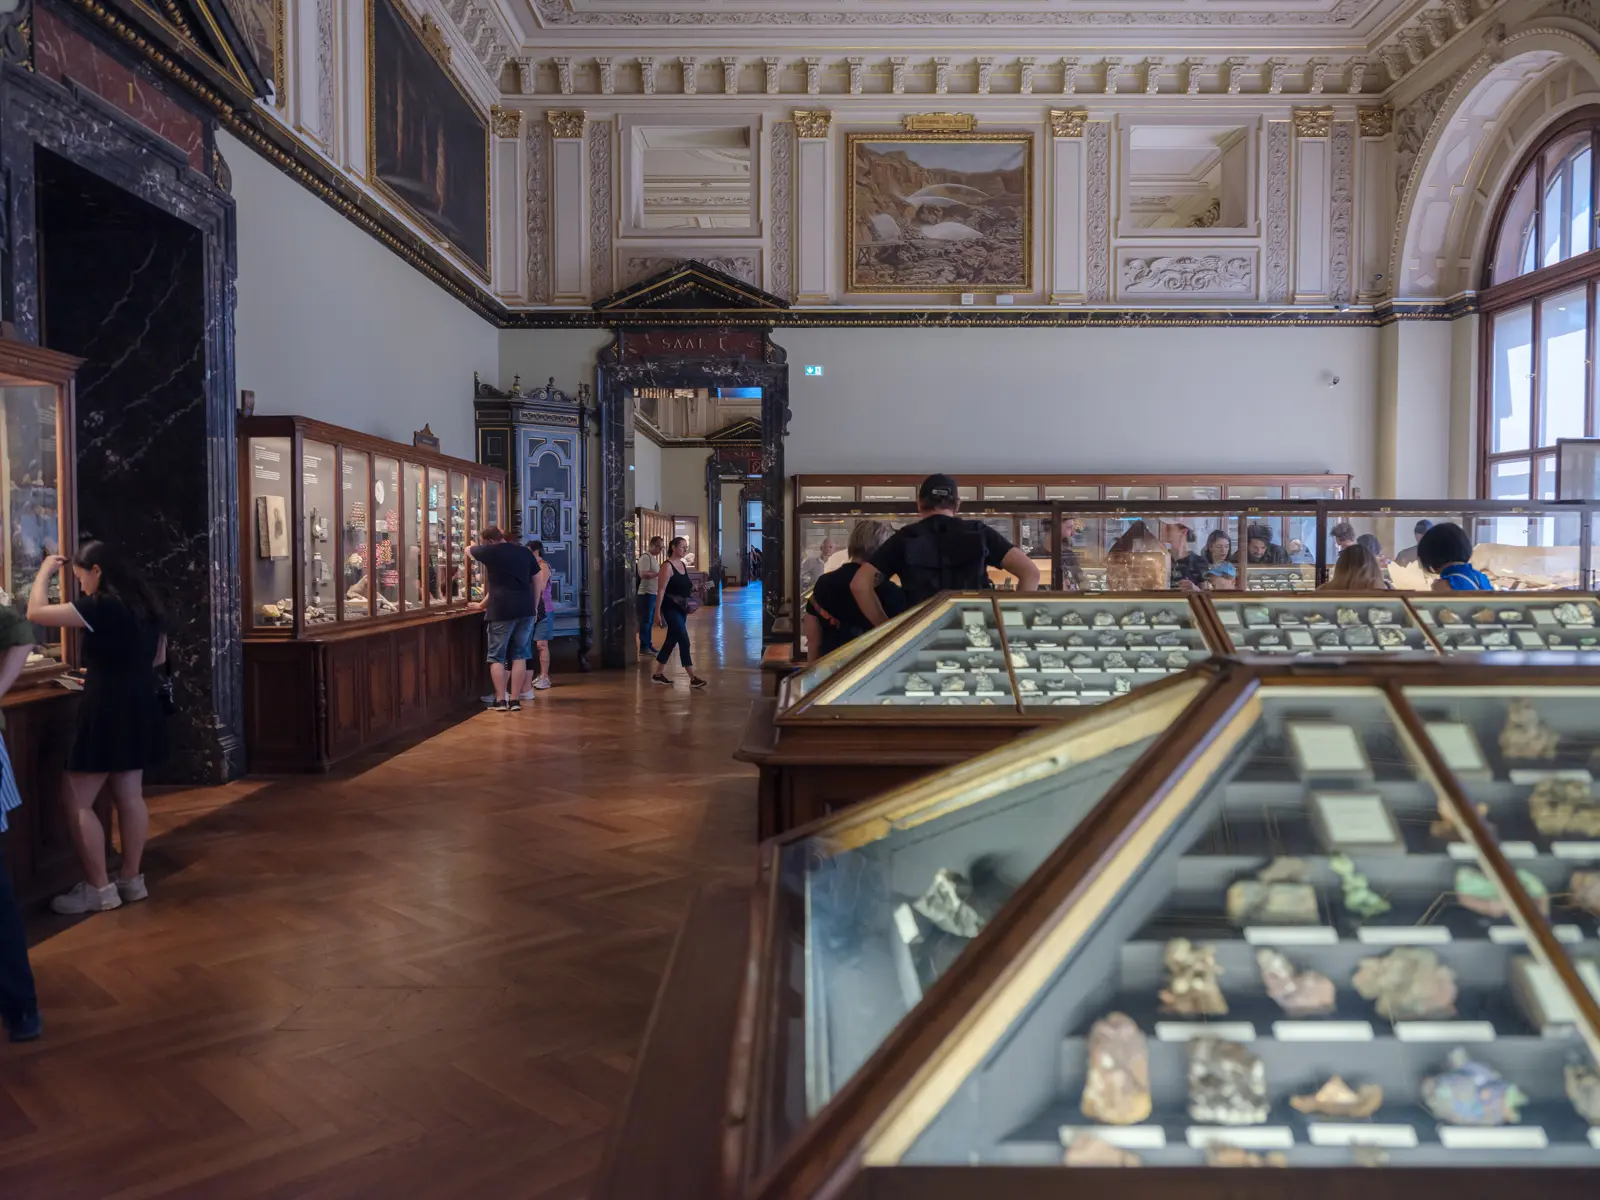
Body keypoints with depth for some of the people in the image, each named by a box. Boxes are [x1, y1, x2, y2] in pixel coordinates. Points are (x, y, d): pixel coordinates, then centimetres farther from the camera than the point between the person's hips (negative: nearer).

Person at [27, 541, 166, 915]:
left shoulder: (102, 608, -18)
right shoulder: (146, 606, 9)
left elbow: (36, 613, -16)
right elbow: (157, 658, 21)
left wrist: (45, 573, -2)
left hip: (108, 712, -9)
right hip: (139, 708, 9)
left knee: (76, 802, 1)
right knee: (129, 796, 13)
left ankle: (99, 889, 5)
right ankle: (131, 879, 20)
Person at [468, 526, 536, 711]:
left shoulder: (491, 552, -1)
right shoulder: (525, 553, 13)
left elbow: (468, 550, 18)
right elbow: (535, 582, 17)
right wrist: (534, 607, 23)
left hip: (502, 610, -4)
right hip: (526, 609, 4)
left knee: (497, 656, 5)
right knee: (519, 655, 8)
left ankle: (500, 700, 4)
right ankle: (515, 700, 7)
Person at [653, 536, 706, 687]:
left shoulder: (683, 564, 11)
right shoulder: (667, 566, -14)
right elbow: (661, 590, -18)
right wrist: (657, 612, -21)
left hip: (681, 608, 9)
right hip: (670, 608, -9)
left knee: (672, 641, 13)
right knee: (684, 641, -11)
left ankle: (658, 674, 24)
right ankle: (693, 678, -9)